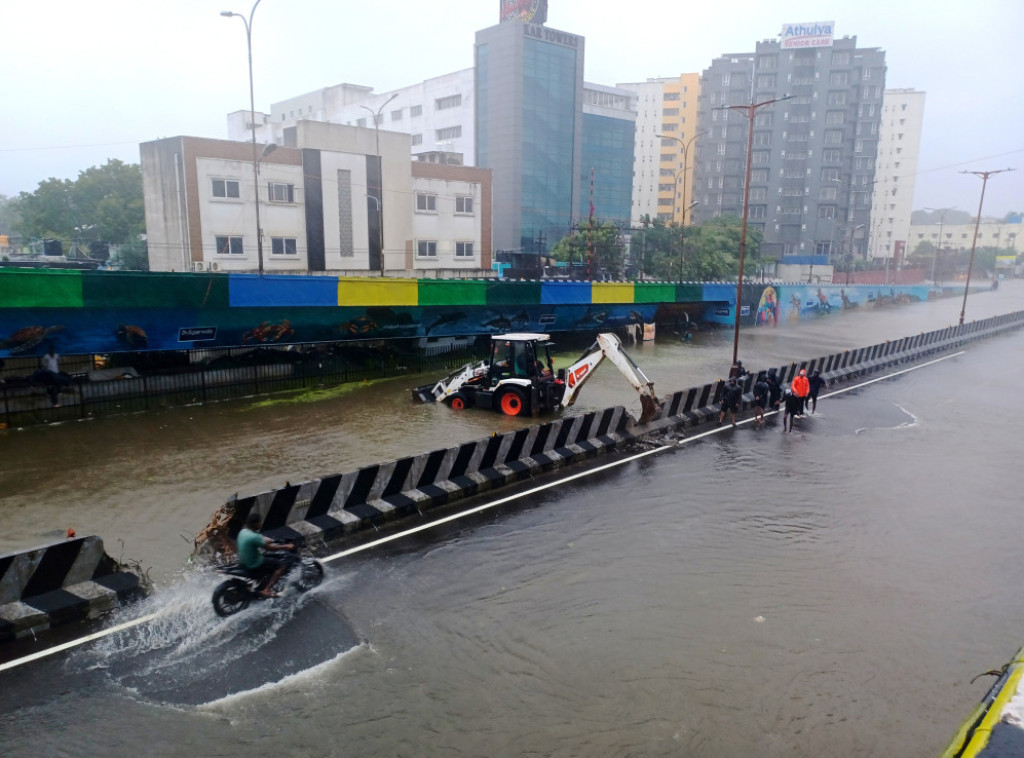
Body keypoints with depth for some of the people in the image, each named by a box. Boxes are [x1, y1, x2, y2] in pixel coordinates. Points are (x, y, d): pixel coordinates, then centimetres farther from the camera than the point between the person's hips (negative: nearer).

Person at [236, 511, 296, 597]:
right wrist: (286, 546, -9)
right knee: (282, 564, -5)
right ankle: (266, 590, -7)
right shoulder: (254, 537, -28)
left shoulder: (243, 531, 0)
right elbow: (269, 547, -20)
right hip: (254, 565, -10)